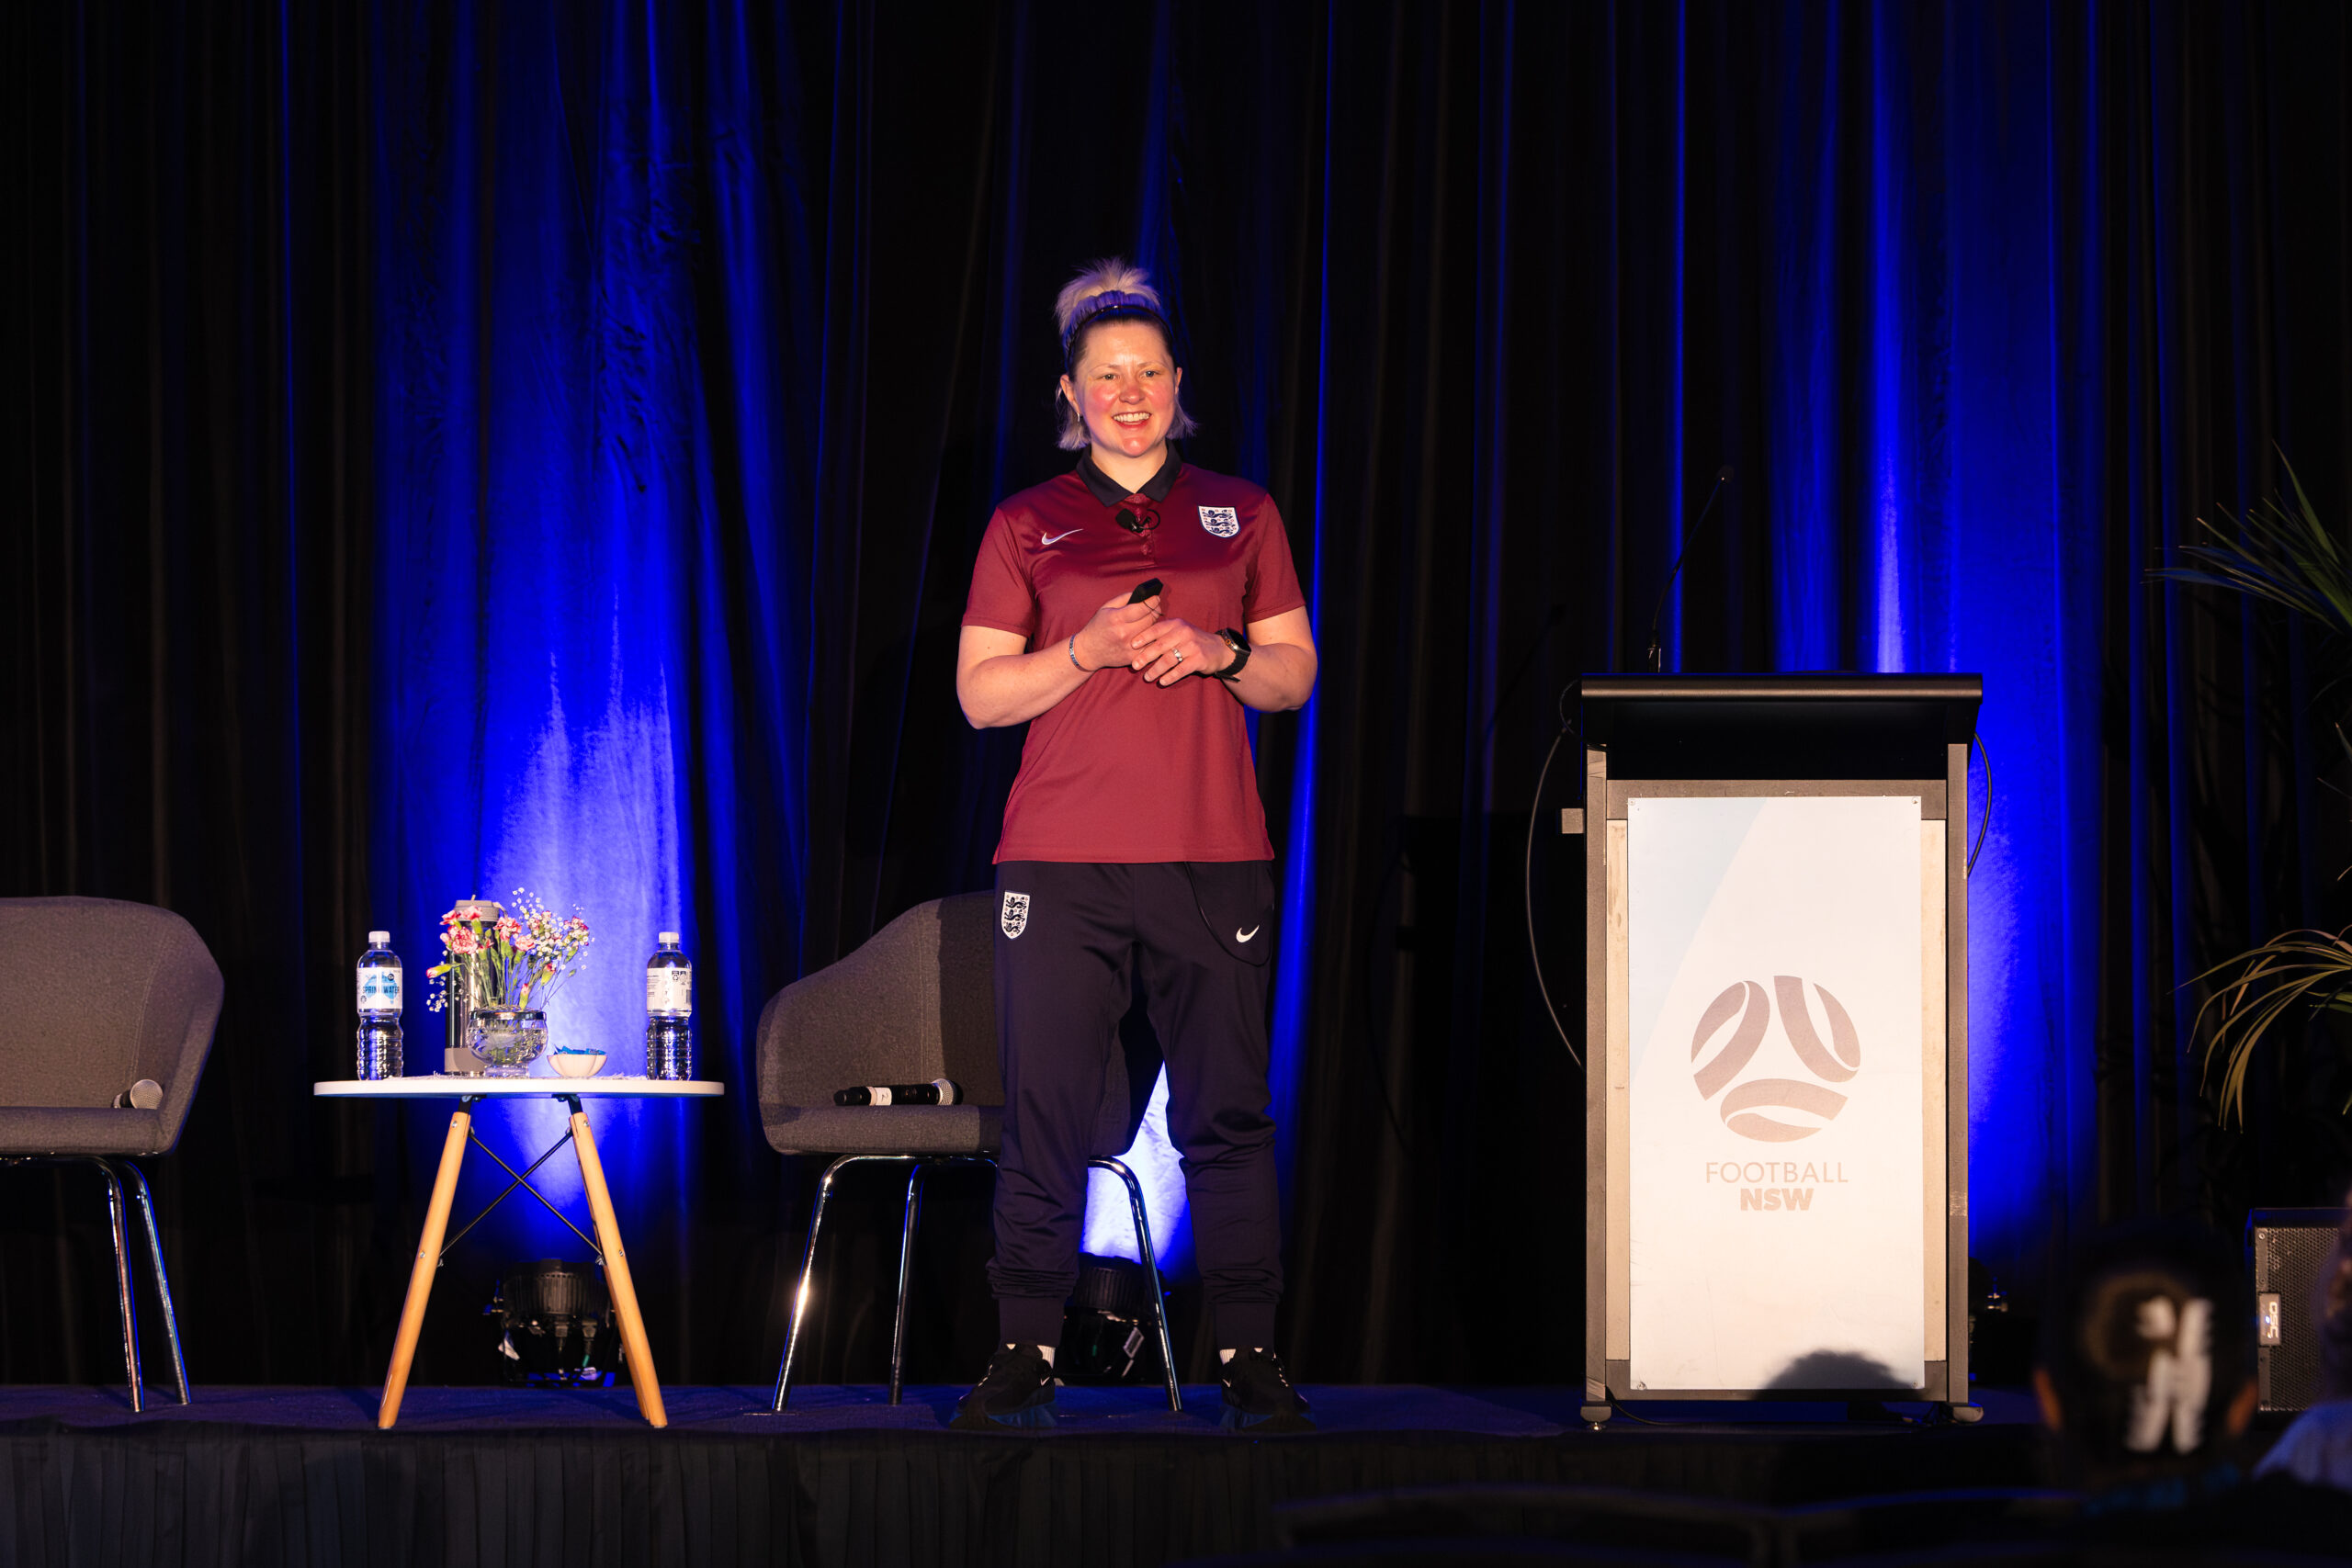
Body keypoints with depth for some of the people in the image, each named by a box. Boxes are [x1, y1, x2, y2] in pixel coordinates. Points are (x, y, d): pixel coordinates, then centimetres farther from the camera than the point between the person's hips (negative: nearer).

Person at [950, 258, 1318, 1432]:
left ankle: (1249, 1353, 2)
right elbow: (980, 694, 6)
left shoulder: (1239, 517, 14)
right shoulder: (1027, 527, 9)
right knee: (1045, 1111, -4)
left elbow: (1295, 674, 15)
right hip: (1062, 860, -1)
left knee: (1228, 1112, -1)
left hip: (1213, 854, 1)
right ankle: (1026, 1352, 2)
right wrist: (1091, 650, -9)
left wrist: (1219, 654, -6)